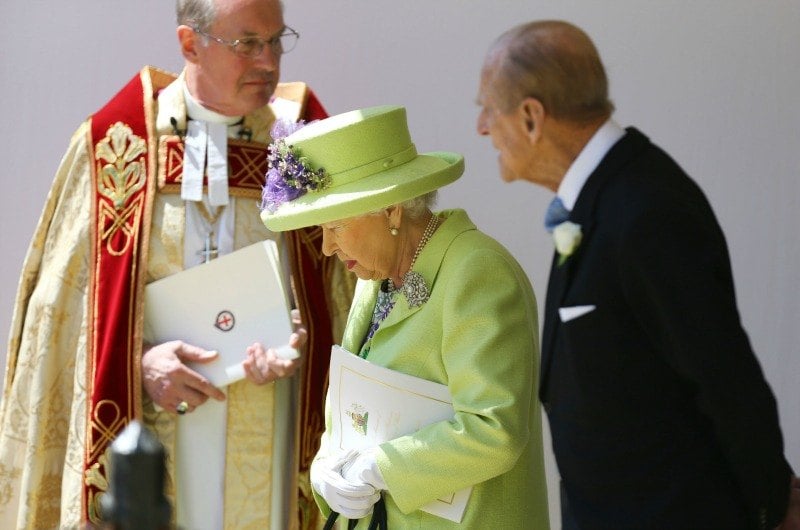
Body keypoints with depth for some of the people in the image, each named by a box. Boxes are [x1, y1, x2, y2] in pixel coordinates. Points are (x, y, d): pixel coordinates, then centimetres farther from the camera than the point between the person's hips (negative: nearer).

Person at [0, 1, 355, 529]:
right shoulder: (116, 144, -1)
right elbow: (66, 296, 0)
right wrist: (137, 359, -14)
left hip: (265, 444, 1)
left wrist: (301, 339, -12)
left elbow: (344, 290, 7)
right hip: (145, 437, -1)